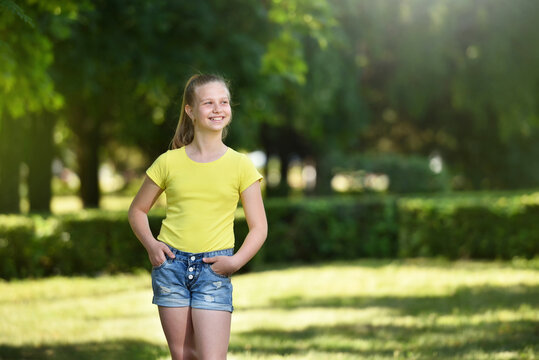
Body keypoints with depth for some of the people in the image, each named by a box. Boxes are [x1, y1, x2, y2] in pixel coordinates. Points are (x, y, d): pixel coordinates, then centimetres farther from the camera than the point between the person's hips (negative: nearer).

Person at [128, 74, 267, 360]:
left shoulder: (240, 165, 0)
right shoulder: (169, 162, 3)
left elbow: (258, 228, 3)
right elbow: (137, 210, 15)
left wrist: (236, 261, -13)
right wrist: (150, 244, -3)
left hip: (213, 269, -1)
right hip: (171, 263, 2)